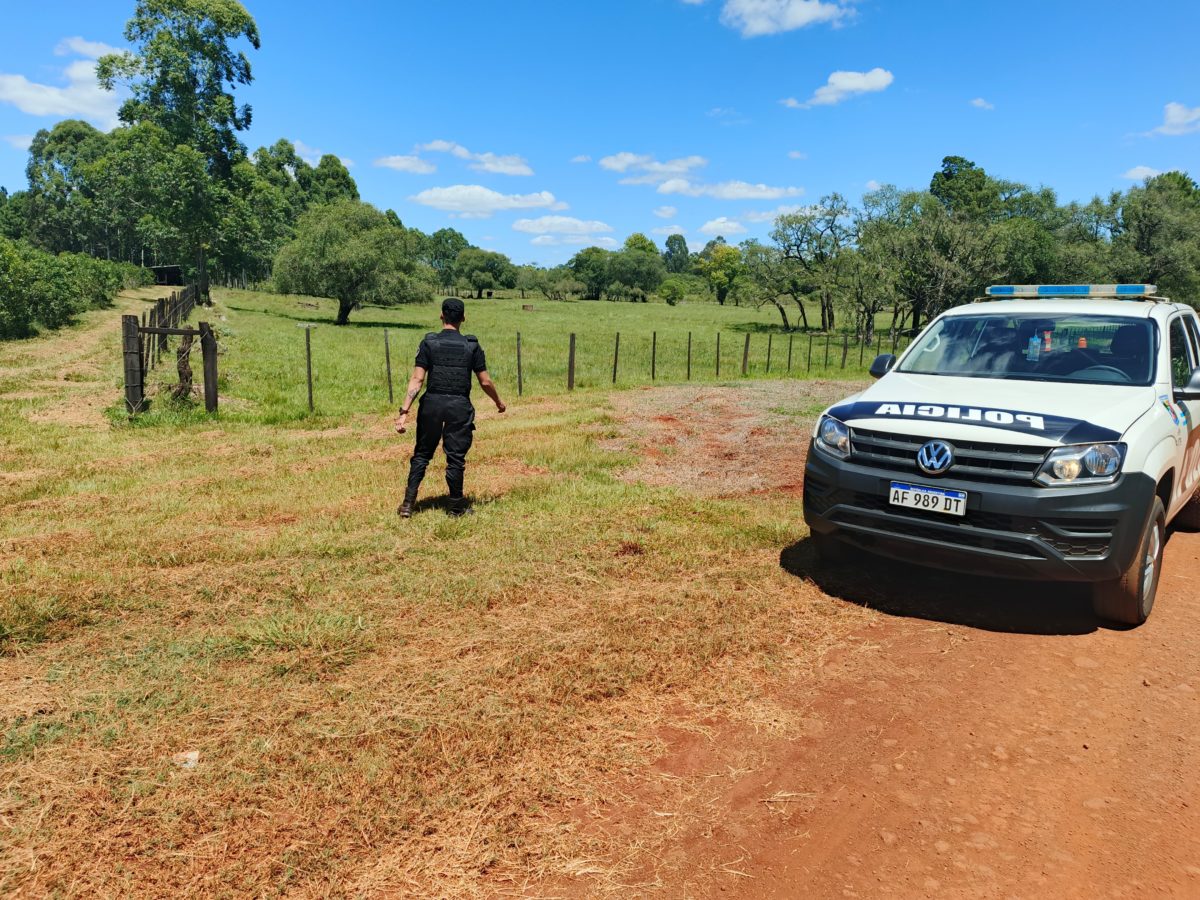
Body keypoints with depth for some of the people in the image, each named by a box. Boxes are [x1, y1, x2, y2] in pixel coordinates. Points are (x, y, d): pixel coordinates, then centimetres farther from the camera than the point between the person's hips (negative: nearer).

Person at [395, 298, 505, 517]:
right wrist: (499, 402, 19)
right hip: (459, 406, -1)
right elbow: (485, 382, 1)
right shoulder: (472, 346, 0)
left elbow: (417, 379, -8)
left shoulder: (429, 343, -1)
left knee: (422, 454, 12)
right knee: (456, 457, 7)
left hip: (432, 403, 1)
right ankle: (456, 506, 16)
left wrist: (404, 411, -9)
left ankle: (408, 504, 11)